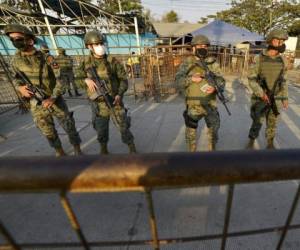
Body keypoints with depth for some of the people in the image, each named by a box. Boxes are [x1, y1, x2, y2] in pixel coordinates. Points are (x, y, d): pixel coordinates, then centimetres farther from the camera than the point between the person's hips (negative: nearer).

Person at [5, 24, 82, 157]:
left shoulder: (47, 58, -14)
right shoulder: (16, 59, -1)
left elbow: (60, 79, -16)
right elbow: (17, 77, 14)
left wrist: (53, 98, -25)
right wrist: (20, 87, -9)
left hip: (55, 101, -3)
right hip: (37, 105, 4)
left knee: (69, 127, 4)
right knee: (48, 132, 12)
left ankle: (77, 150, 23)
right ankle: (59, 152, 33)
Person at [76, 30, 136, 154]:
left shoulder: (112, 61, -6)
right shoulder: (86, 62, 1)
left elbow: (123, 79, -4)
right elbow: (77, 78, 5)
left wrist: (119, 94, -19)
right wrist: (86, 79, -17)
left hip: (114, 101, -2)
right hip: (99, 104, 2)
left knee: (123, 127, 2)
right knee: (101, 130, 12)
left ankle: (132, 148, 21)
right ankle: (103, 149, 37)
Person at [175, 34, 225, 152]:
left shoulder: (213, 63, 3)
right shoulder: (187, 63, 0)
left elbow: (221, 81, -1)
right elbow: (178, 80, -8)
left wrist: (215, 87, -23)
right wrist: (191, 79, -25)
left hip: (210, 105, 2)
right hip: (193, 105, -1)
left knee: (213, 131, 15)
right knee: (191, 133, 11)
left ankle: (212, 151, 38)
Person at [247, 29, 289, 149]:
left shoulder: (282, 60, 3)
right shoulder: (259, 59, -9)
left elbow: (282, 80, 10)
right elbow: (251, 79, -10)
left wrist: (285, 97, 8)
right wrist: (261, 94, -21)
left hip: (276, 99, 4)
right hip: (260, 98, -3)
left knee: (272, 124, 13)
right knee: (257, 123, 4)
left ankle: (270, 144, 32)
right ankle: (251, 142, 26)